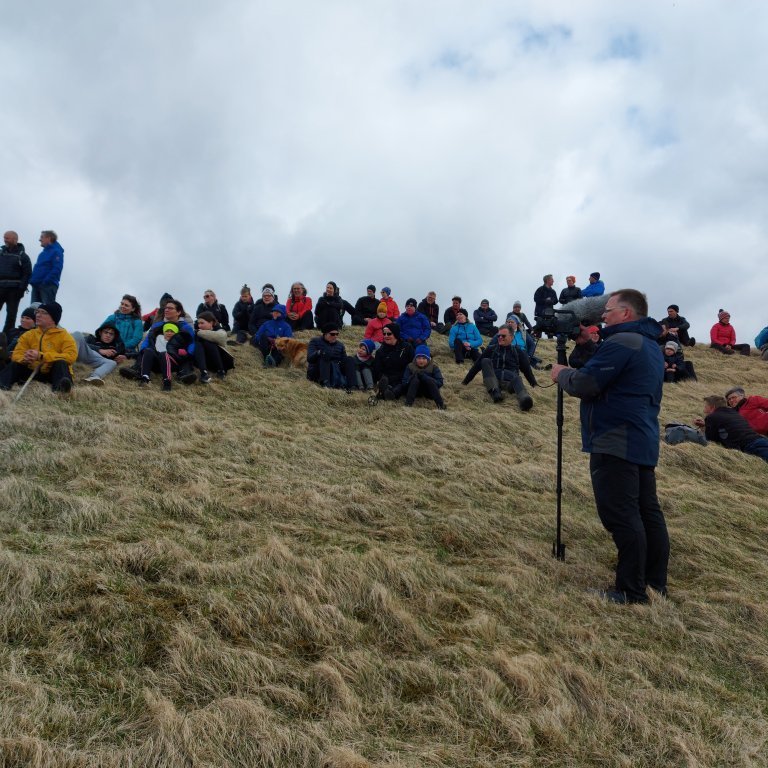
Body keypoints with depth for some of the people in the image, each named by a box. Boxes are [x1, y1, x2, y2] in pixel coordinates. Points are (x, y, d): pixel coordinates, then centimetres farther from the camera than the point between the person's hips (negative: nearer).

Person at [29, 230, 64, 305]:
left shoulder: (56, 252, -8)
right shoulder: (43, 252, 21)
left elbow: (57, 269, -18)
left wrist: (46, 281, -24)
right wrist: (32, 279, 10)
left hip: (48, 285, -9)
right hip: (37, 285, 9)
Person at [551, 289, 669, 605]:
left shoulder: (621, 342, -13)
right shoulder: (651, 346, 19)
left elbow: (586, 384, -17)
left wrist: (562, 374, 1)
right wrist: (581, 359, 17)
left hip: (616, 445, -10)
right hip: (644, 443, 10)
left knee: (621, 517, -9)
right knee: (647, 513, 12)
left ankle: (632, 593, -6)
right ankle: (656, 585, 19)